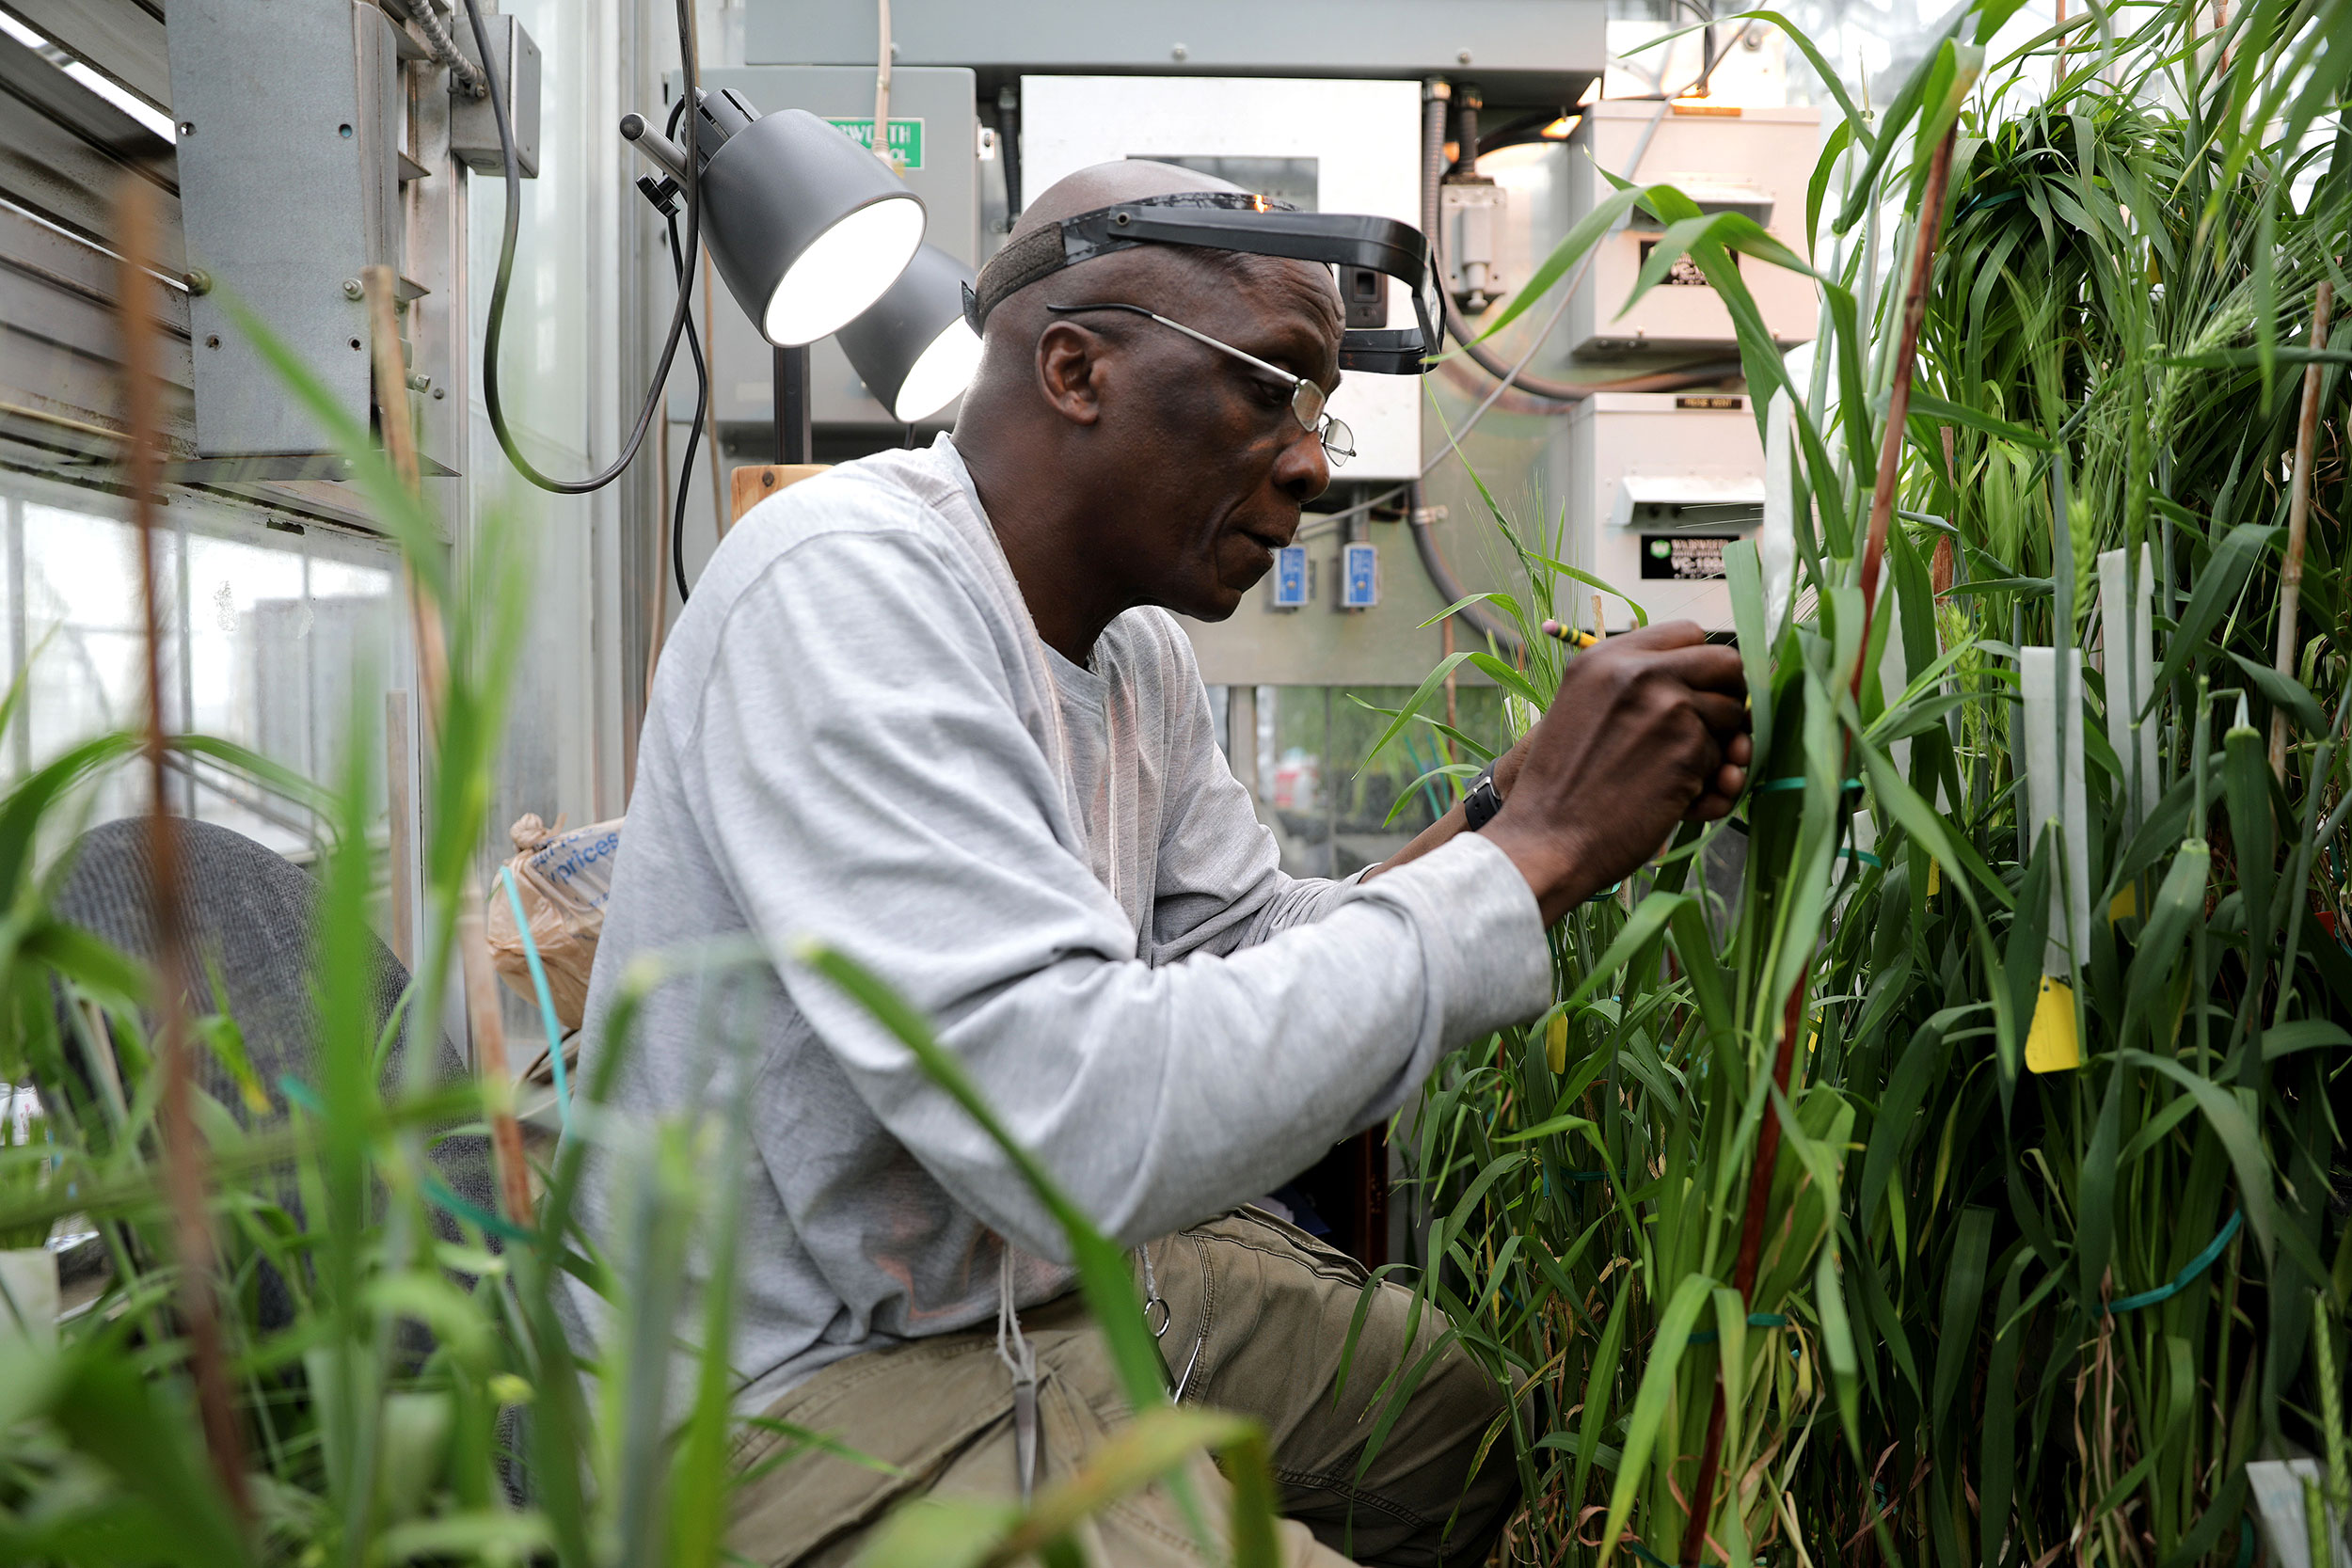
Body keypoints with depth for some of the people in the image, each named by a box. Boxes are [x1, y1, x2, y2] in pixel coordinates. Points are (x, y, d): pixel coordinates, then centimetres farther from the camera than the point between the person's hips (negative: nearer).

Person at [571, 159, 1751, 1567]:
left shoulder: (1137, 649, 4)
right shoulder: (844, 588, -27)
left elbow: (1251, 950, 7)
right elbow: (1079, 1124, -36)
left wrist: (1561, 827, -7)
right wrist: (1530, 856, -28)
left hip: (1055, 1267, 9)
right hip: (815, 1384, -9)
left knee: (1480, 1421, 18)